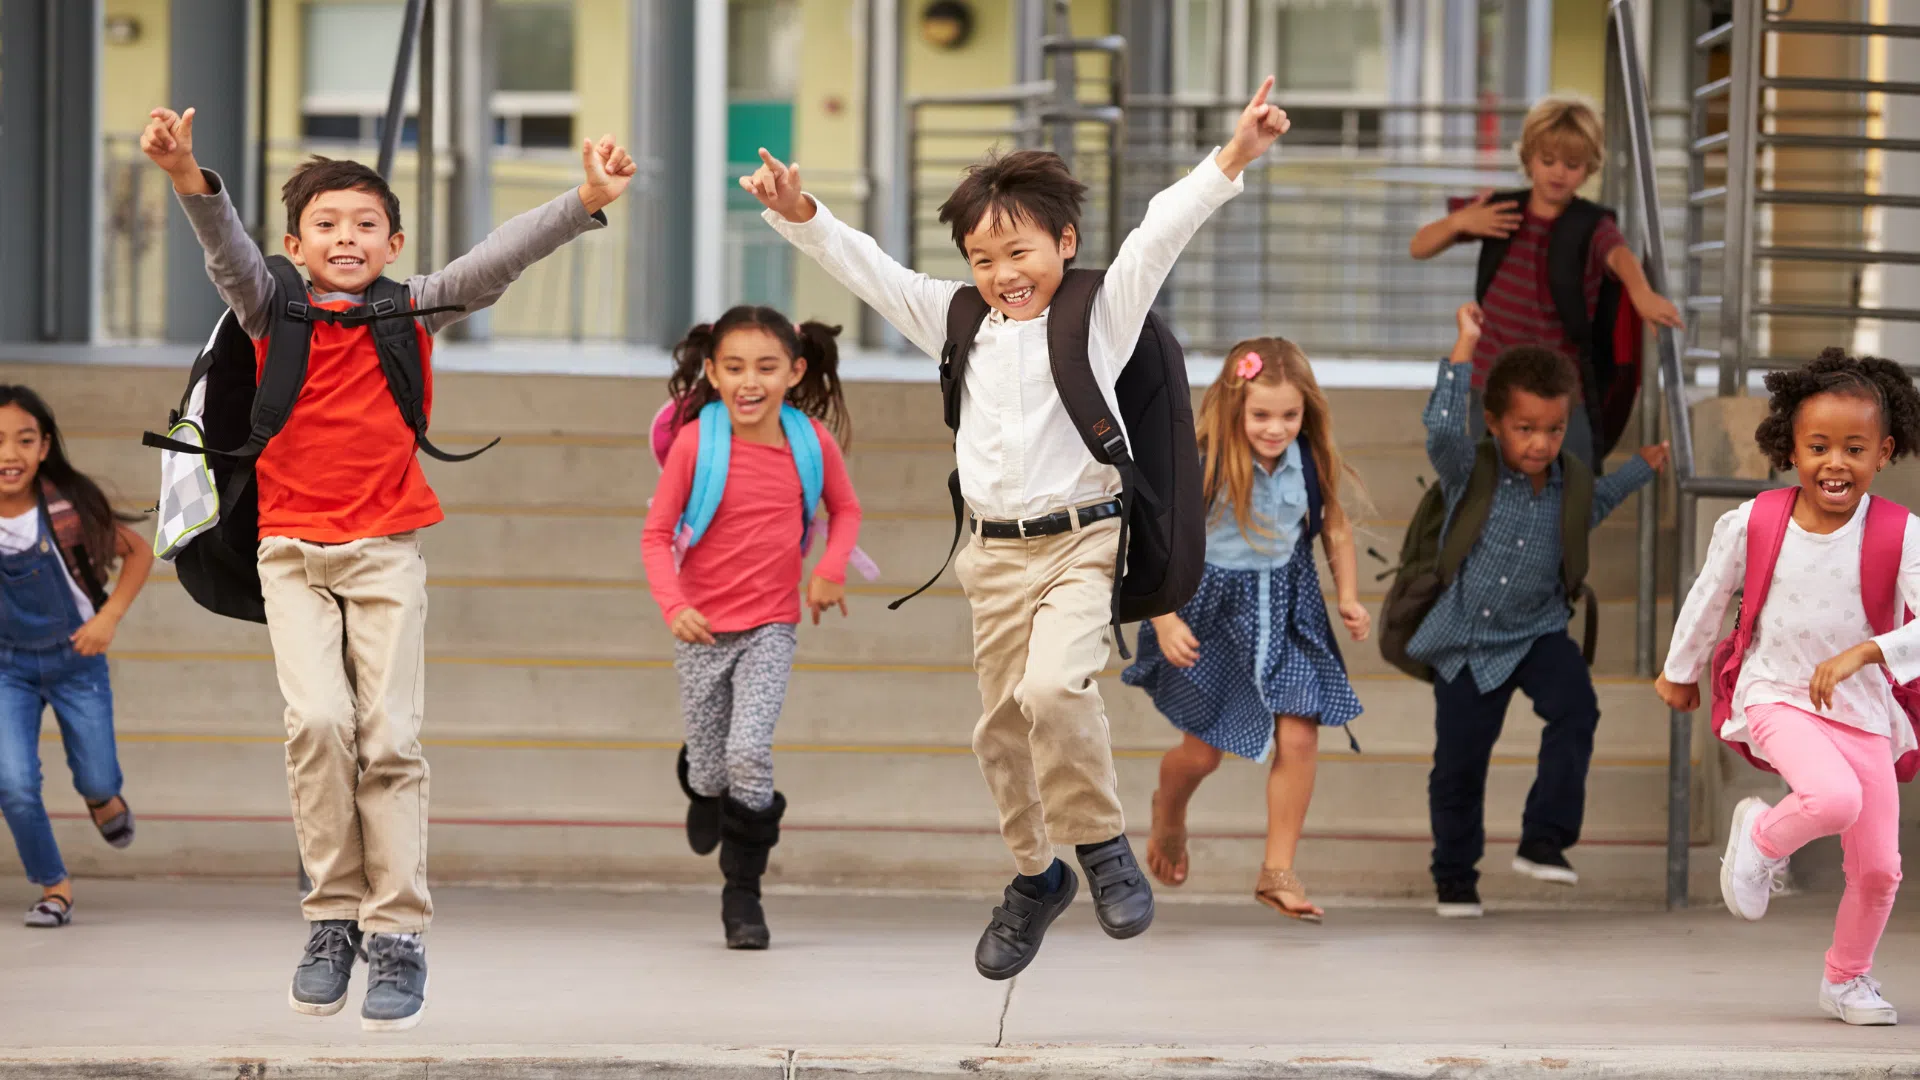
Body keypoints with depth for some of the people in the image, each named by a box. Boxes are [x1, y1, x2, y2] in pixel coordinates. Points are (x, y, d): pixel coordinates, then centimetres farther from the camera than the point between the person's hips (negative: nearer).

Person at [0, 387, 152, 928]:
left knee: (97, 781, 6)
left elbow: (138, 553, -6)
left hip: (75, 659, 0)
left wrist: (109, 617, -14)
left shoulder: (70, 507, -22)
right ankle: (53, 885, 11)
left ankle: (102, 798, 46)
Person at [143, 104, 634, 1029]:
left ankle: (397, 936, 3)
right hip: (292, 551, 0)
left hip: (387, 553, 0)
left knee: (390, 740, -5)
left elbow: (498, 259, -10)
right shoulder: (273, 313, 1)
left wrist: (588, 200, -25)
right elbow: (228, 251, -17)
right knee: (318, 721, -16)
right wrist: (188, 178, -37)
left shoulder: (414, 312, 2)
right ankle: (333, 918, -2)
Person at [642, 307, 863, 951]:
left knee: (749, 754, -18)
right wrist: (672, 606, -24)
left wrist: (831, 569, -6)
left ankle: (743, 893, -1)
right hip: (702, 630, 0)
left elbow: (845, 509, 12)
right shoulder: (695, 443, -14)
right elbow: (656, 534, -8)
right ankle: (703, 788, 49)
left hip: (770, 628, 0)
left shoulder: (811, 442, -7)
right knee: (711, 769, 9)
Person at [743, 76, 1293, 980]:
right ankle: (1035, 876, 31)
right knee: (1003, 726, 11)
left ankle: (1101, 841, -7)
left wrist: (1233, 157, -24)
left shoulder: (1102, 312, -2)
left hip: (1081, 541, -5)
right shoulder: (960, 322, 11)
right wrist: (801, 218, -2)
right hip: (996, 555, 6)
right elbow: (868, 268, 11)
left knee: (1055, 687, -27)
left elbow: (1162, 232, -13)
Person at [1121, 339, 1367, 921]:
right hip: (1213, 606, -3)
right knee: (1203, 751, 8)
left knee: (1298, 738, -8)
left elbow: (1335, 528, 9)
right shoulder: (1202, 468, -22)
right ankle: (1168, 815, 45)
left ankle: (1278, 872, 5)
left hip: (1286, 606, 3)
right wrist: (1166, 620, -23)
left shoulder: (1311, 463, -9)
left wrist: (1350, 598, 2)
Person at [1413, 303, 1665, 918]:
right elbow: (1441, 429, -34)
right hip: (1466, 641, -2)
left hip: (1537, 631, 2)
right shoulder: (1470, 472, -13)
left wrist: (1640, 469, 21)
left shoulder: (1567, 483, -1)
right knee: (1458, 762, 2)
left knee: (1575, 707, -25)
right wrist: (1464, 348, -34)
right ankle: (1455, 877, 22)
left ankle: (1544, 839, -19)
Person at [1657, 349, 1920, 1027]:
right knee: (1836, 798, -31)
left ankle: (1847, 979, 29)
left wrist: (1862, 653, -37)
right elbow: (1708, 598, 9)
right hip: (1778, 696, -2)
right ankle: (1760, 837, 2)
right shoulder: (1752, 525, -8)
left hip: (1862, 710, 2)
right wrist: (1679, 673, 22)